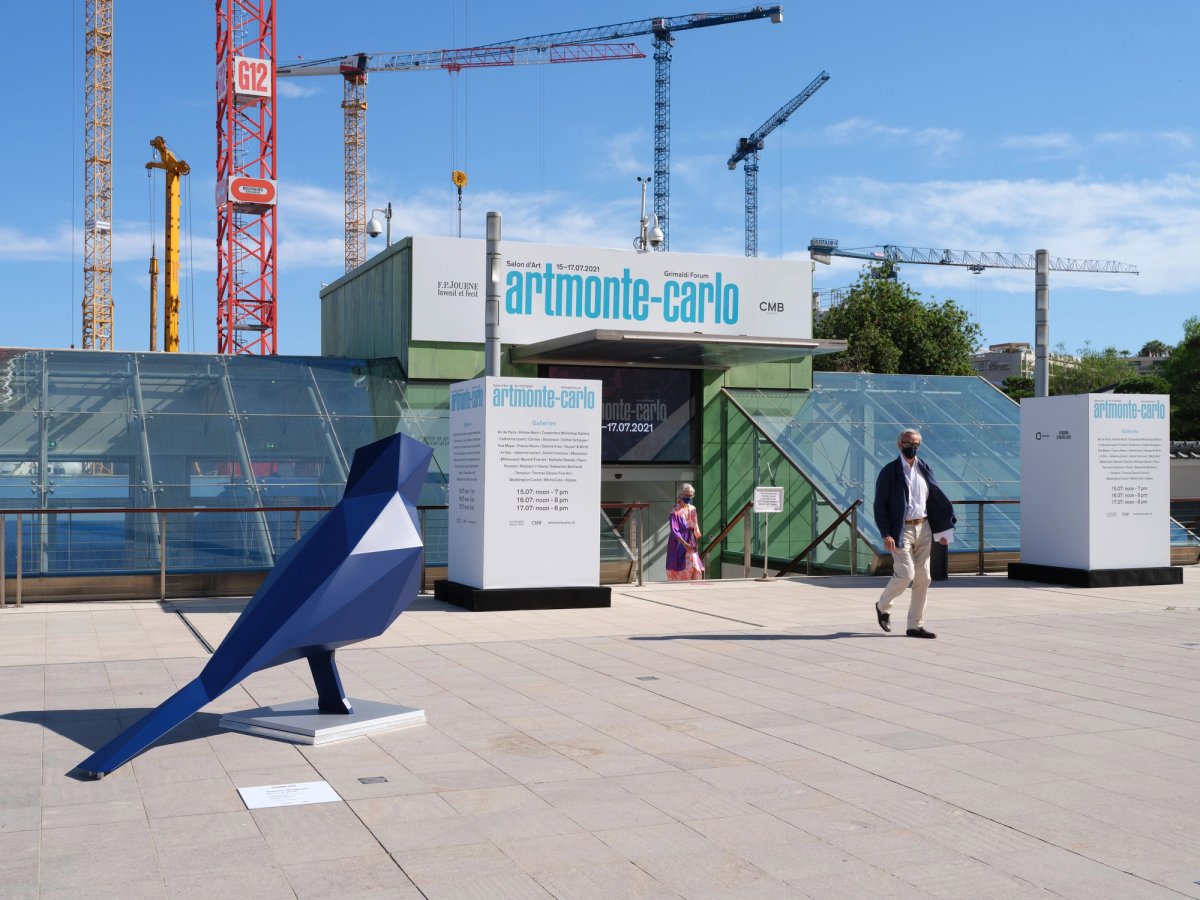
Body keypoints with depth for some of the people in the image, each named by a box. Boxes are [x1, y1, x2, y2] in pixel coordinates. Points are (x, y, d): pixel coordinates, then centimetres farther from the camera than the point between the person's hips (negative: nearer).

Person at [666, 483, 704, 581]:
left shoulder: (692, 509, 7)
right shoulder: (675, 511, -12)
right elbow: (674, 531, -17)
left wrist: (696, 543, 12)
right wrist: (684, 544, -25)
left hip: (690, 543, 5)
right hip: (678, 543, -5)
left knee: (695, 568, -6)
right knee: (678, 569, -1)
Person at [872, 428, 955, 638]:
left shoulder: (925, 468, 9)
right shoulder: (889, 471, -5)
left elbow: (937, 499, 13)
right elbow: (880, 505, -8)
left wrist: (942, 530, 8)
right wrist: (886, 534, -16)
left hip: (923, 528, 6)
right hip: (901, 530, -6)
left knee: (923, 578, 5)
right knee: (906, 574, -14)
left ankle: (915, 625, 13)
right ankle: (883, 606, 14)